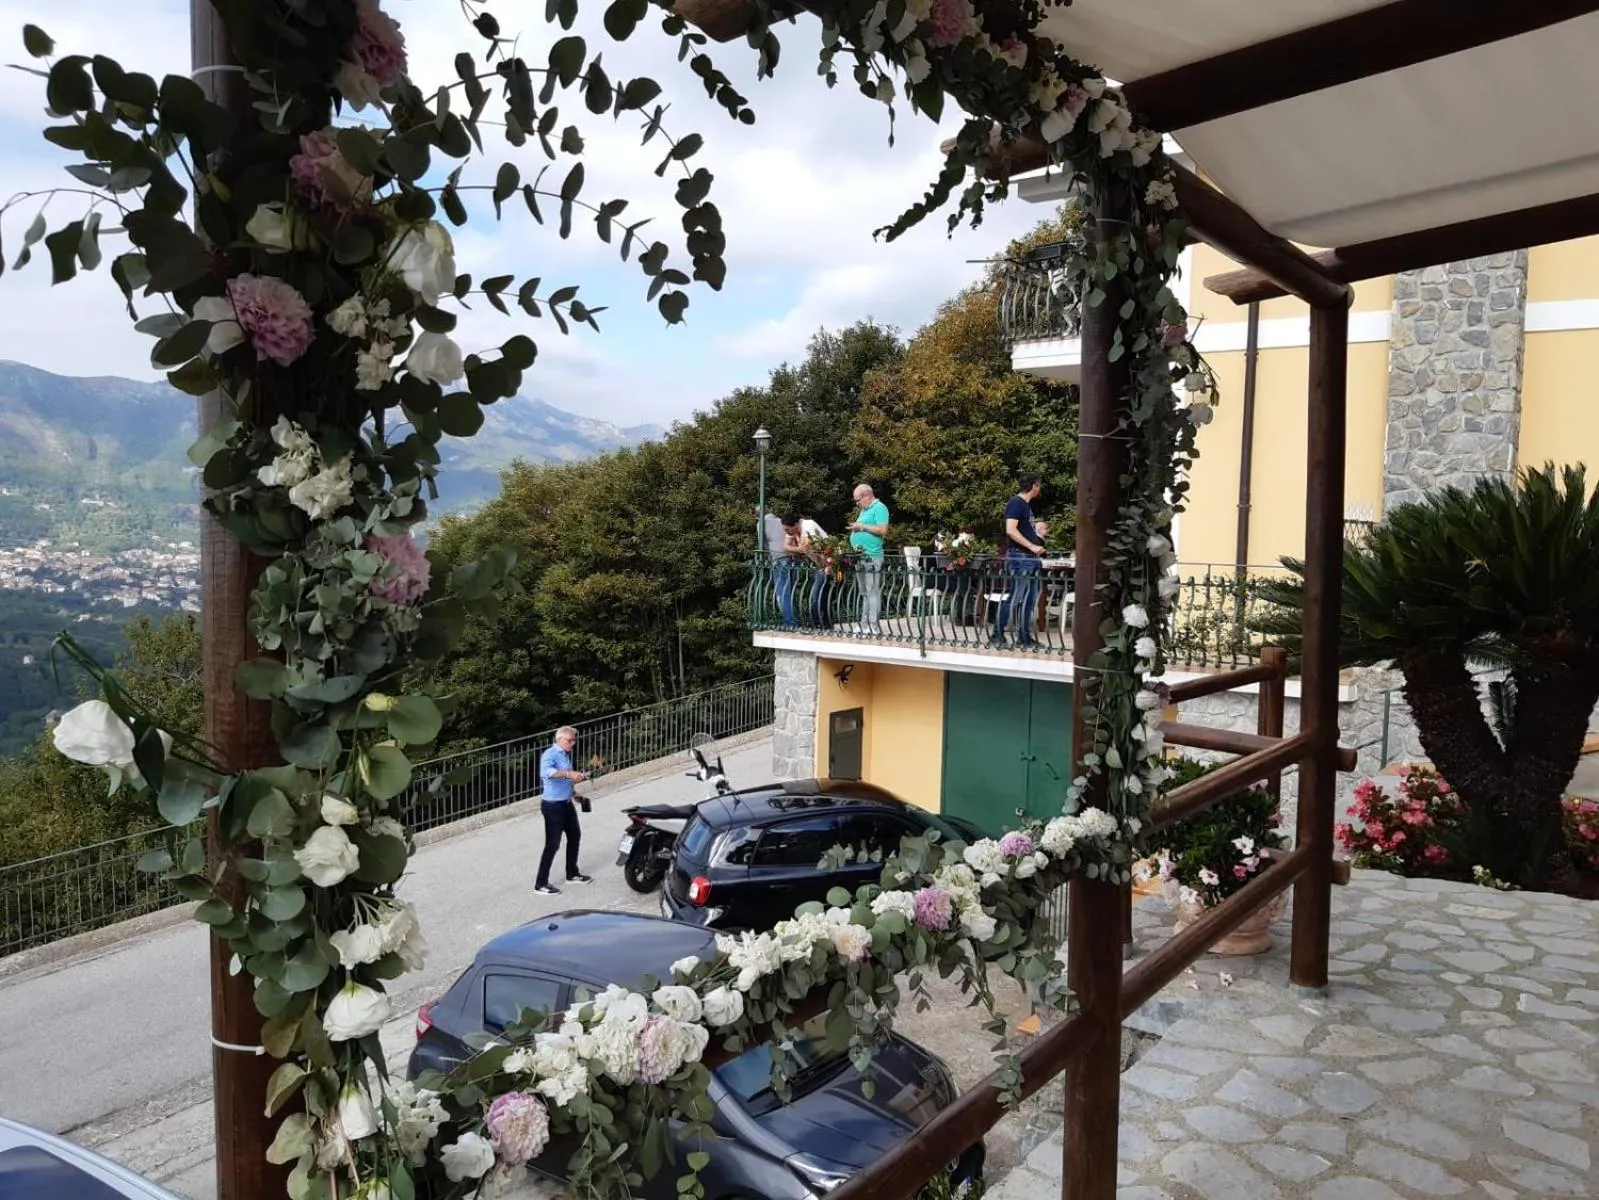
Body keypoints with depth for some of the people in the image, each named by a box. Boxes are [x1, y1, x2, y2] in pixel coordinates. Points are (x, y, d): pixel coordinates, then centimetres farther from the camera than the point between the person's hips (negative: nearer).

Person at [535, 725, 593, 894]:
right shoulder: (550, 754, -18)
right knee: (552, 844, -6)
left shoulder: (566, 754, 10)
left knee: (575, 836, 20)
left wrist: (574, 792, 12)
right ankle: (541, 884, 4)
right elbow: (545, 772, -40)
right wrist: (569, 774, -47)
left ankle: (572, 874, 37)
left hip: (567, 803, 9)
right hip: (553, 806, -9)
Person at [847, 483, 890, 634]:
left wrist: (862, 527, -13)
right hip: (861, 557, 10)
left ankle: (874, 627, -8)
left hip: (872, 557, -10)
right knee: (864, 593, 12)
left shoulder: (879, 508, -7)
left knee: (872, 592, -9)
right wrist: (855, 529, 10)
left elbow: (883, 530, -16)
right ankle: (865, 625, 16)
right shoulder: (865, 510, 21)